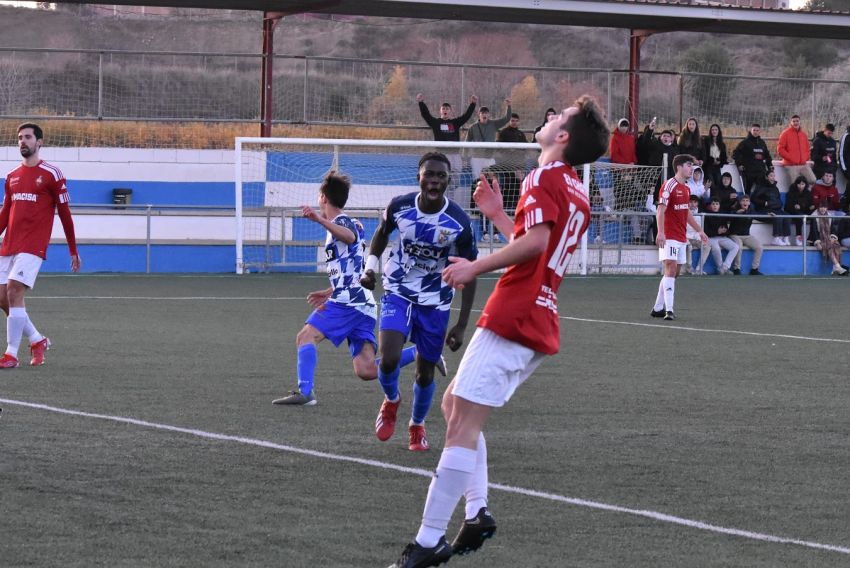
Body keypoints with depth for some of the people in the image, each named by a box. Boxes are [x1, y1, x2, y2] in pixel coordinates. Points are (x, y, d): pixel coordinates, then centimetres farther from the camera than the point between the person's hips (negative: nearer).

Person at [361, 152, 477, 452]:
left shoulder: (459, 222, -18)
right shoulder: (399, 207, -14)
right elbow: (382, 232, 11)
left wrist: (461, 325, -10)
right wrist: (371, 266, -5)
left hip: (435, 303, 0)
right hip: (398, 294, 0)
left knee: (425, 373, 7)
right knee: (389, 359, -20)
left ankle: (417, 425, 37)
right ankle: (391, 400, 15)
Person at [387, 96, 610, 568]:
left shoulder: (543, 179, -8)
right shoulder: (576, 195, 19)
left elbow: (536, 240, -24)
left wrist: (476, 267, -18)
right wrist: (498, 215, 25)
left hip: (511, 321, -10)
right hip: (539, 326, 10)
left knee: (463, 426, -11)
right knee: (454, 403, 21)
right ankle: (477, 512, 10)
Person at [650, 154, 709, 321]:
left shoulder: (686, 189, 15)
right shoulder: (669, 185, -12)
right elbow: (661, 210, -18)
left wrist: (699, 230, 30)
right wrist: (660, 232, -29)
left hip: (681, 238, 9)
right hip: (669, 237, -9)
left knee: (673, 273, 11)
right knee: (671, 268, -16)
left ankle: (658, 308, 18)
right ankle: (669, 310, -22)